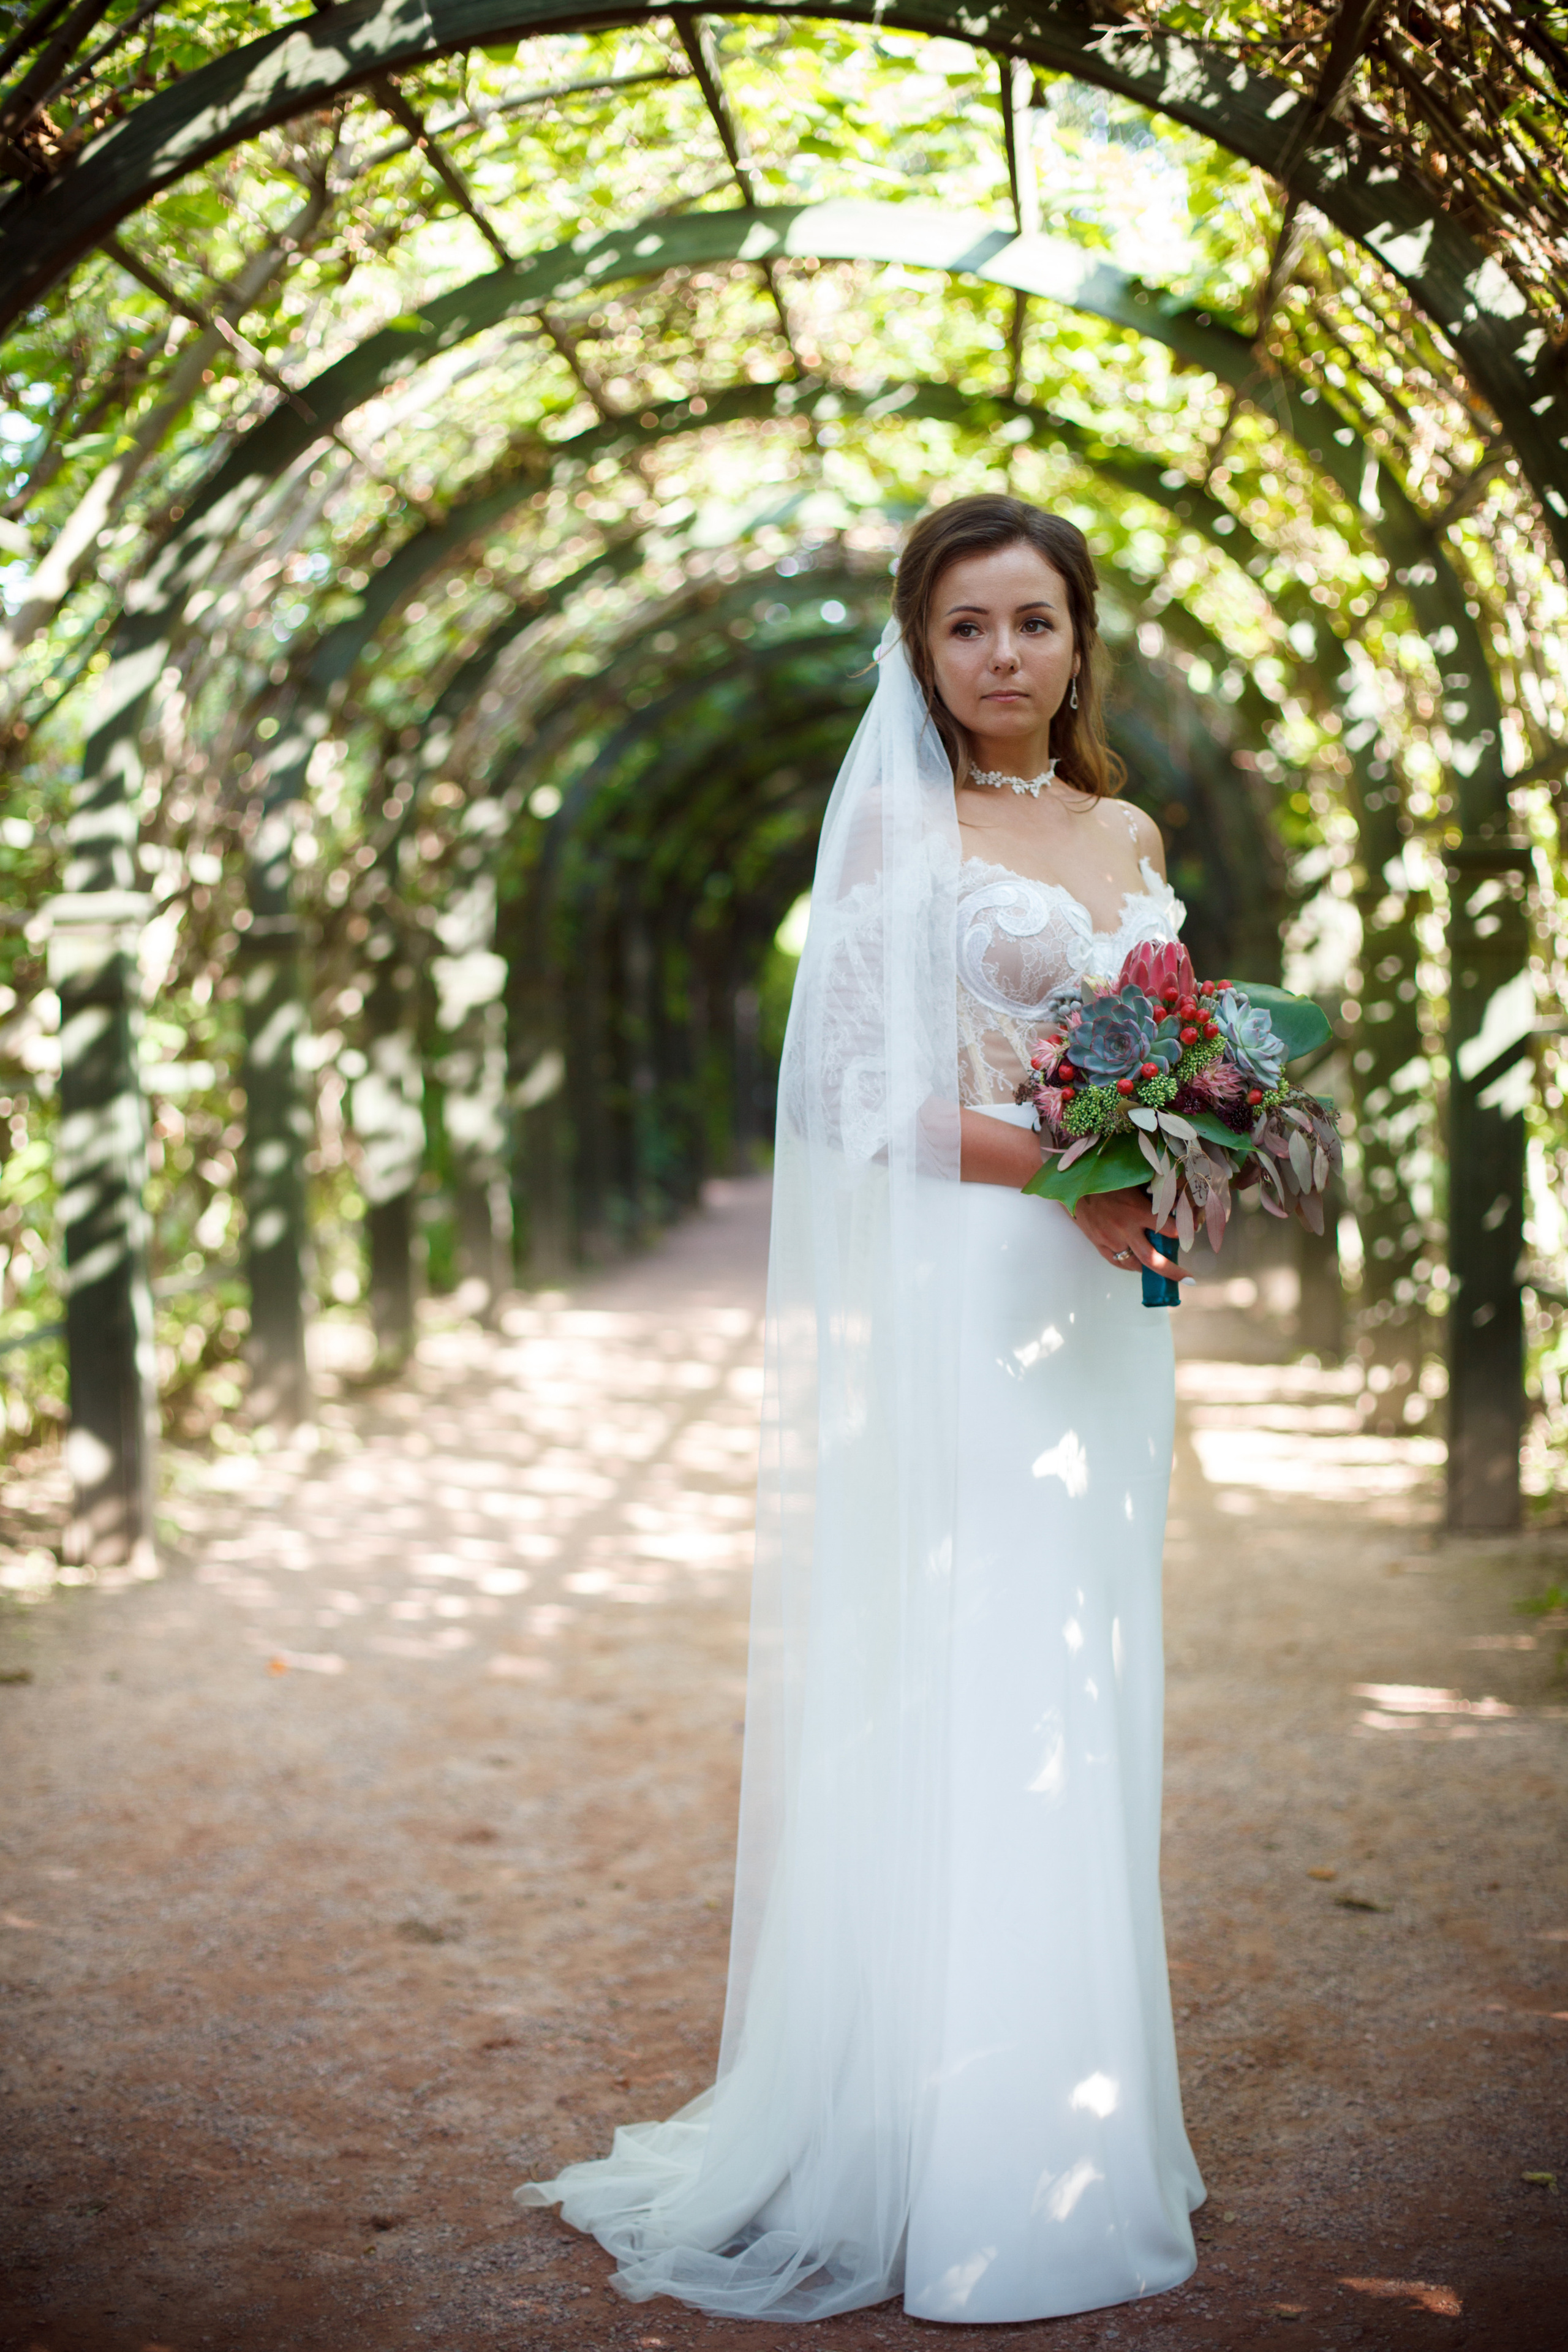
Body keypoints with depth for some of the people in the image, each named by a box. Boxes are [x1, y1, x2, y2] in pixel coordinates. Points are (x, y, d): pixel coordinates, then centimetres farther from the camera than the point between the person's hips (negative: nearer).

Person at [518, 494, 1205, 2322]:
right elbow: (864, 1082, -10)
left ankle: (1065, 2130, 22)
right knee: (956, 1703, -5)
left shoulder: (1131, 838, 16)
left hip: (1097, 1314, 7)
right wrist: (1058, 1165, -20)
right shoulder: (898, 821, -2)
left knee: (1080, 1710, 10)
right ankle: (943, 2168, 5)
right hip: (955, 1302, -6)